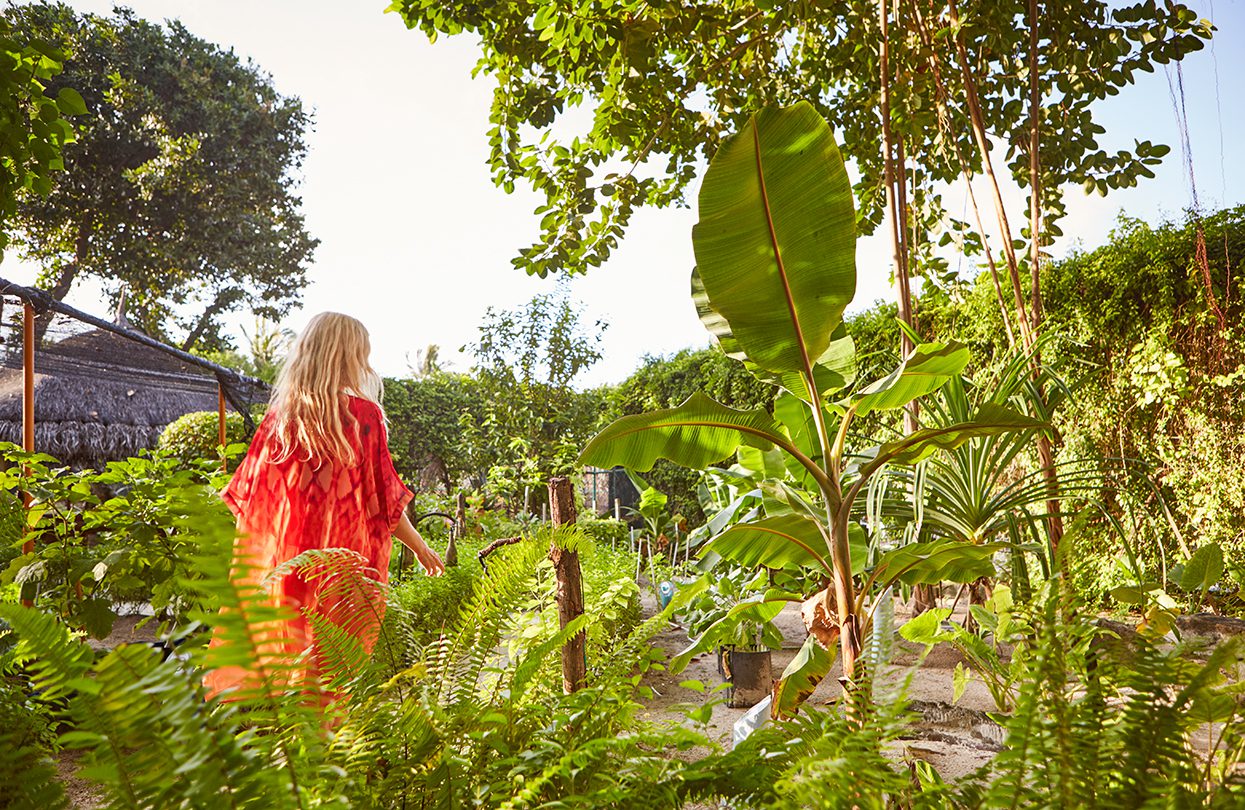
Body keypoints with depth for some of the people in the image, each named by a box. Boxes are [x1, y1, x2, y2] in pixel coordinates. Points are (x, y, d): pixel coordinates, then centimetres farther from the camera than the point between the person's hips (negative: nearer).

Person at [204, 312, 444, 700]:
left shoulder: (279, 414, 2)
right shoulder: (363, 414, -8)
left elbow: (245, 493, 10)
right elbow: (385, 497, -4)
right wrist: (419, 547, 9)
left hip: (278, 564, 4)